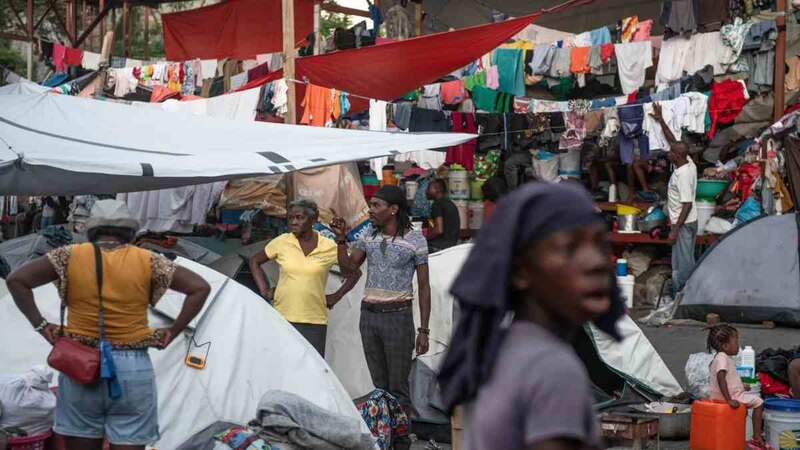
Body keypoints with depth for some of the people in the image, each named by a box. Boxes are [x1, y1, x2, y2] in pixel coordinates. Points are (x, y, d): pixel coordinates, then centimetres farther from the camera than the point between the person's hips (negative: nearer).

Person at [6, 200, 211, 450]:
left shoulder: (70, 256, 2)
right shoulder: (147, 261, 2)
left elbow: (16, 280, 0)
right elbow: (200, 288, 2)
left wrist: (40, 326, 3)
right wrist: (173, 332, 5)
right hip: (132, 369, -1)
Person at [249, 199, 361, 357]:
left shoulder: (329, 247, 0)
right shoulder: (281, 242, 3)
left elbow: (355, 271, 11)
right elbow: (254, 262, 17)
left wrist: (337, 296, 5)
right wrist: (264, 290, 9)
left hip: (315, 320, -1)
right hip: (283, 317, 1)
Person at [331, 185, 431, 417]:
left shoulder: (415, 240, -5)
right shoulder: (369, 235, 9)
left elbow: (423, 287, -4)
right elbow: (348, 267, 16)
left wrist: (423, 330, -8)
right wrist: (341, 239, 0)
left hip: (397, 316, -5)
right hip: (368, 315, 5)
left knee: (398, 386, -5)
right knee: (379, 384, 9)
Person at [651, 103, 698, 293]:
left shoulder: (683, 174, -25)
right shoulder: (687, 162, 1)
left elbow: (687, 205, -25)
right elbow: (672, 140, 15)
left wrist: (675, 230, -23)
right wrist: (661, 120, 16)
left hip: (684, 223, -10)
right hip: (687, 221, 10)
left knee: (682, 264, -3)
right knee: (686, 261, 16)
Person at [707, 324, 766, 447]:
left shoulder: (717, 358, 13)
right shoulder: (723, 358, -19)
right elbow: (721, 378, -32)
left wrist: (740, 385, 30)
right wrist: (729, 400, -36)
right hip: (732, 396, -11)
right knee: (758, 402, -5)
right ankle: (757, 436, -6)